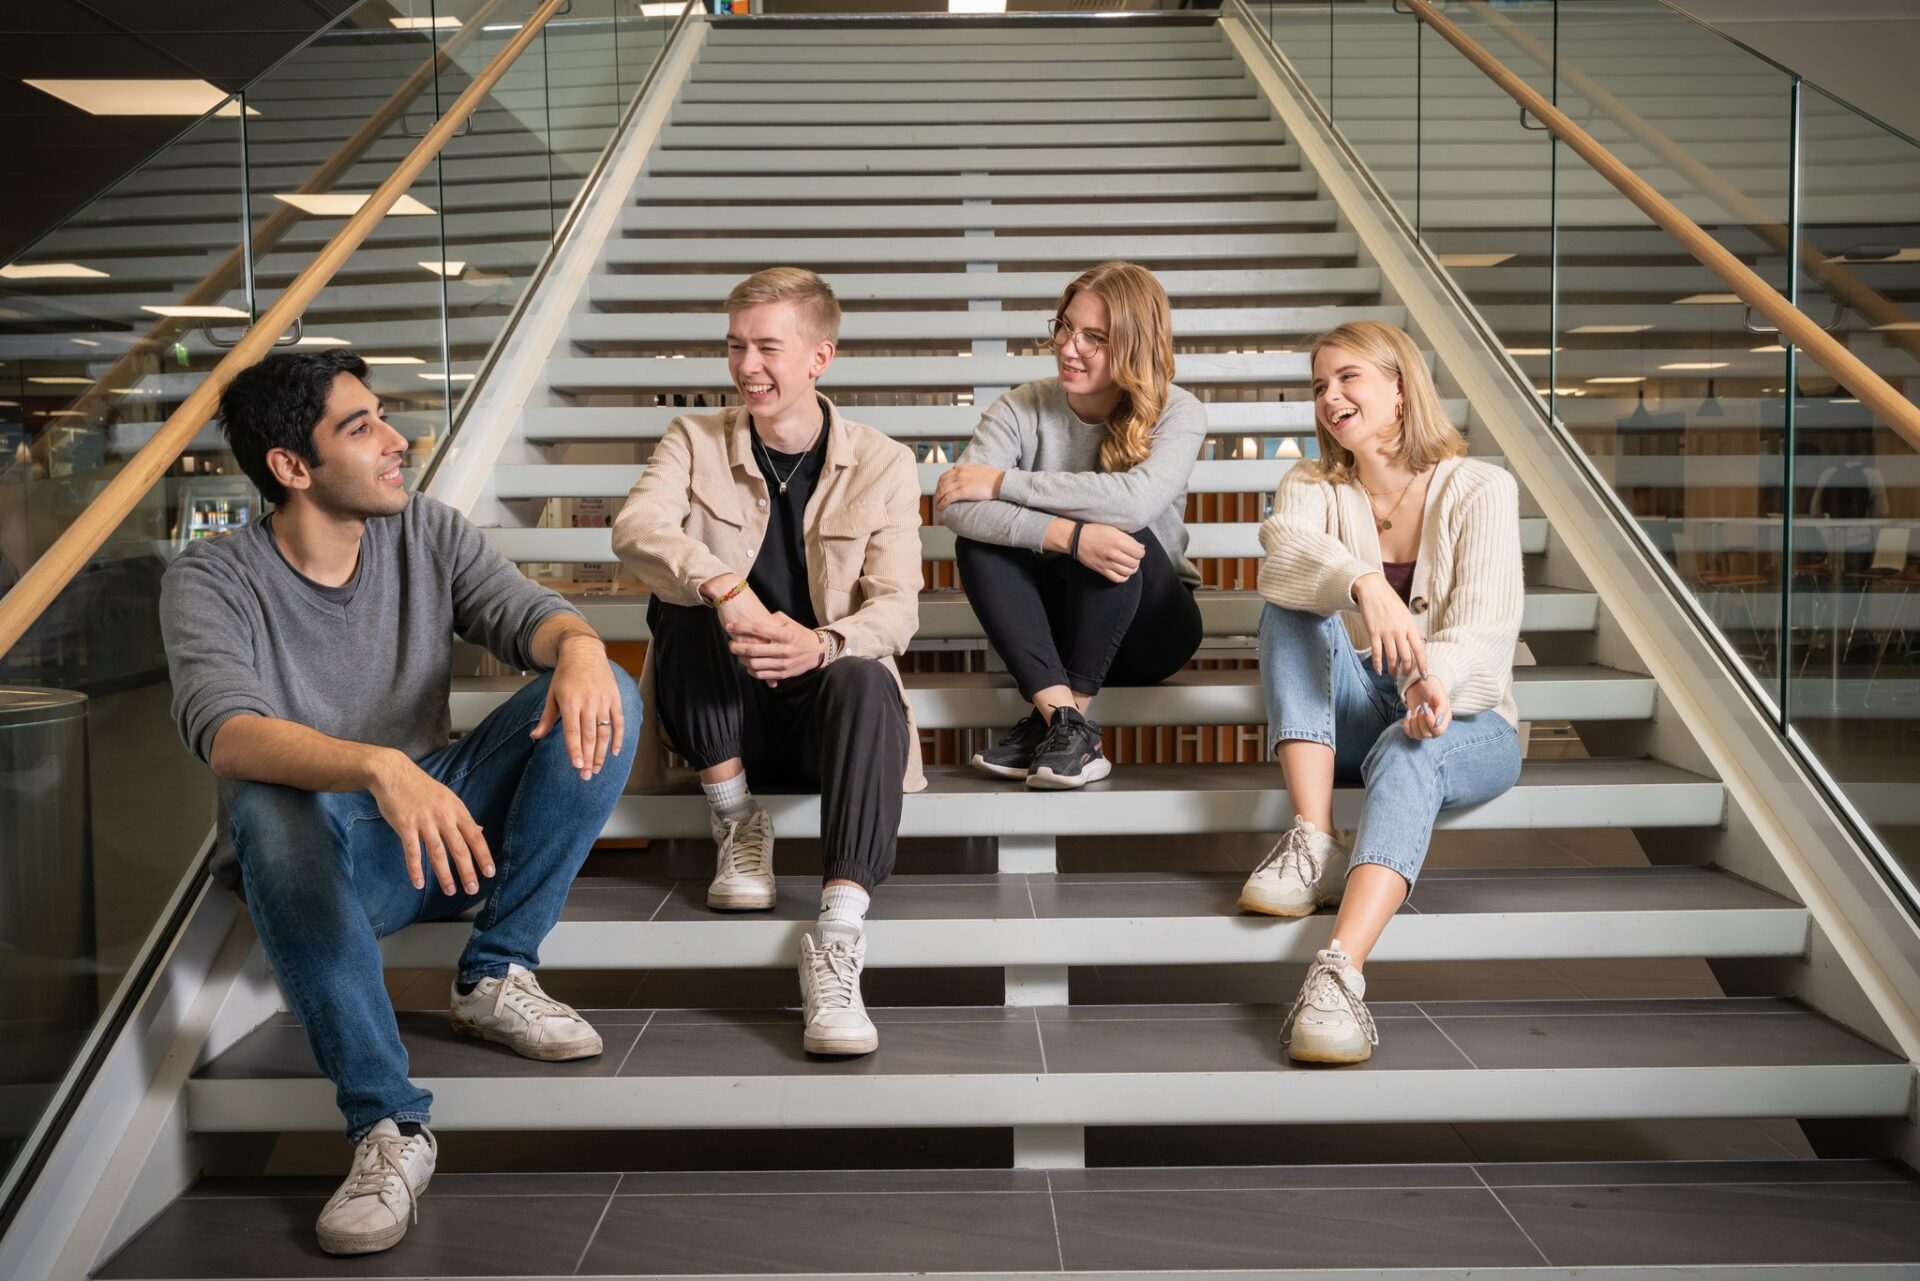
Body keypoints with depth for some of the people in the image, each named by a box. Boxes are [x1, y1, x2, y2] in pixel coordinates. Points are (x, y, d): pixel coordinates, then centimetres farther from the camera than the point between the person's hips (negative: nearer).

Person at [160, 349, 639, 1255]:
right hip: (318, 862, -4)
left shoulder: (426, 532, 2)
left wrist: (578, 645, -37)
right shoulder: (210, 583, -12)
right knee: (268, 808, -39)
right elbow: (226, 732, -29)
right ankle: (388, 1126, -32)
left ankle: (494, 977, -11)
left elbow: (527, 612, -10)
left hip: (448, 830, 4)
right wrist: (379, 768, -49)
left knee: (602, 693, -15)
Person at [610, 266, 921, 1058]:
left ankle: (837, 945, -43)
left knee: (866, 682, -34)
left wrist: (824, 645, -34)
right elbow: (635, 528, -18)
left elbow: (898, 607, -10)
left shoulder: (884, 465, 2)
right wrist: (725, 589, -38)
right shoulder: (696, 441, 4)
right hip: (724, 720, 1)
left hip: (820, 710, -1)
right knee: (685, 601, -26)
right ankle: (738, 822, -12)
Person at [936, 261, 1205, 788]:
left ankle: (1059, 722, -27)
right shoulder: (1023, 409, -8)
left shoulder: (1178, 414, -11)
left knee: (1118, 528, -31)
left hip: (1147, 627, -1)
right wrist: (1068, 536, -41)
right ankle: (1063, 719, -33)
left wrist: (1003, 482, -28)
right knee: (976, 537, -25)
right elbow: (955, 506, -26)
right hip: (1046, 626, 2)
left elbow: (1138, 499, -33)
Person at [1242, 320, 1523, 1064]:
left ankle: (1340, 975, -57)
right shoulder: (1313, 487, 4)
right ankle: (1315, 841, -33)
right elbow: (1282, 556, -21)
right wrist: (1362, 581, -43)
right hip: (1353, 717, 3)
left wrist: (1434, 678, -40)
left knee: (1406, 754, -37)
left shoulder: (1479, 490, -3)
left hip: (1464, 724, -3)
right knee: (1292, 605, -22)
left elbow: (1485, 632, -17)